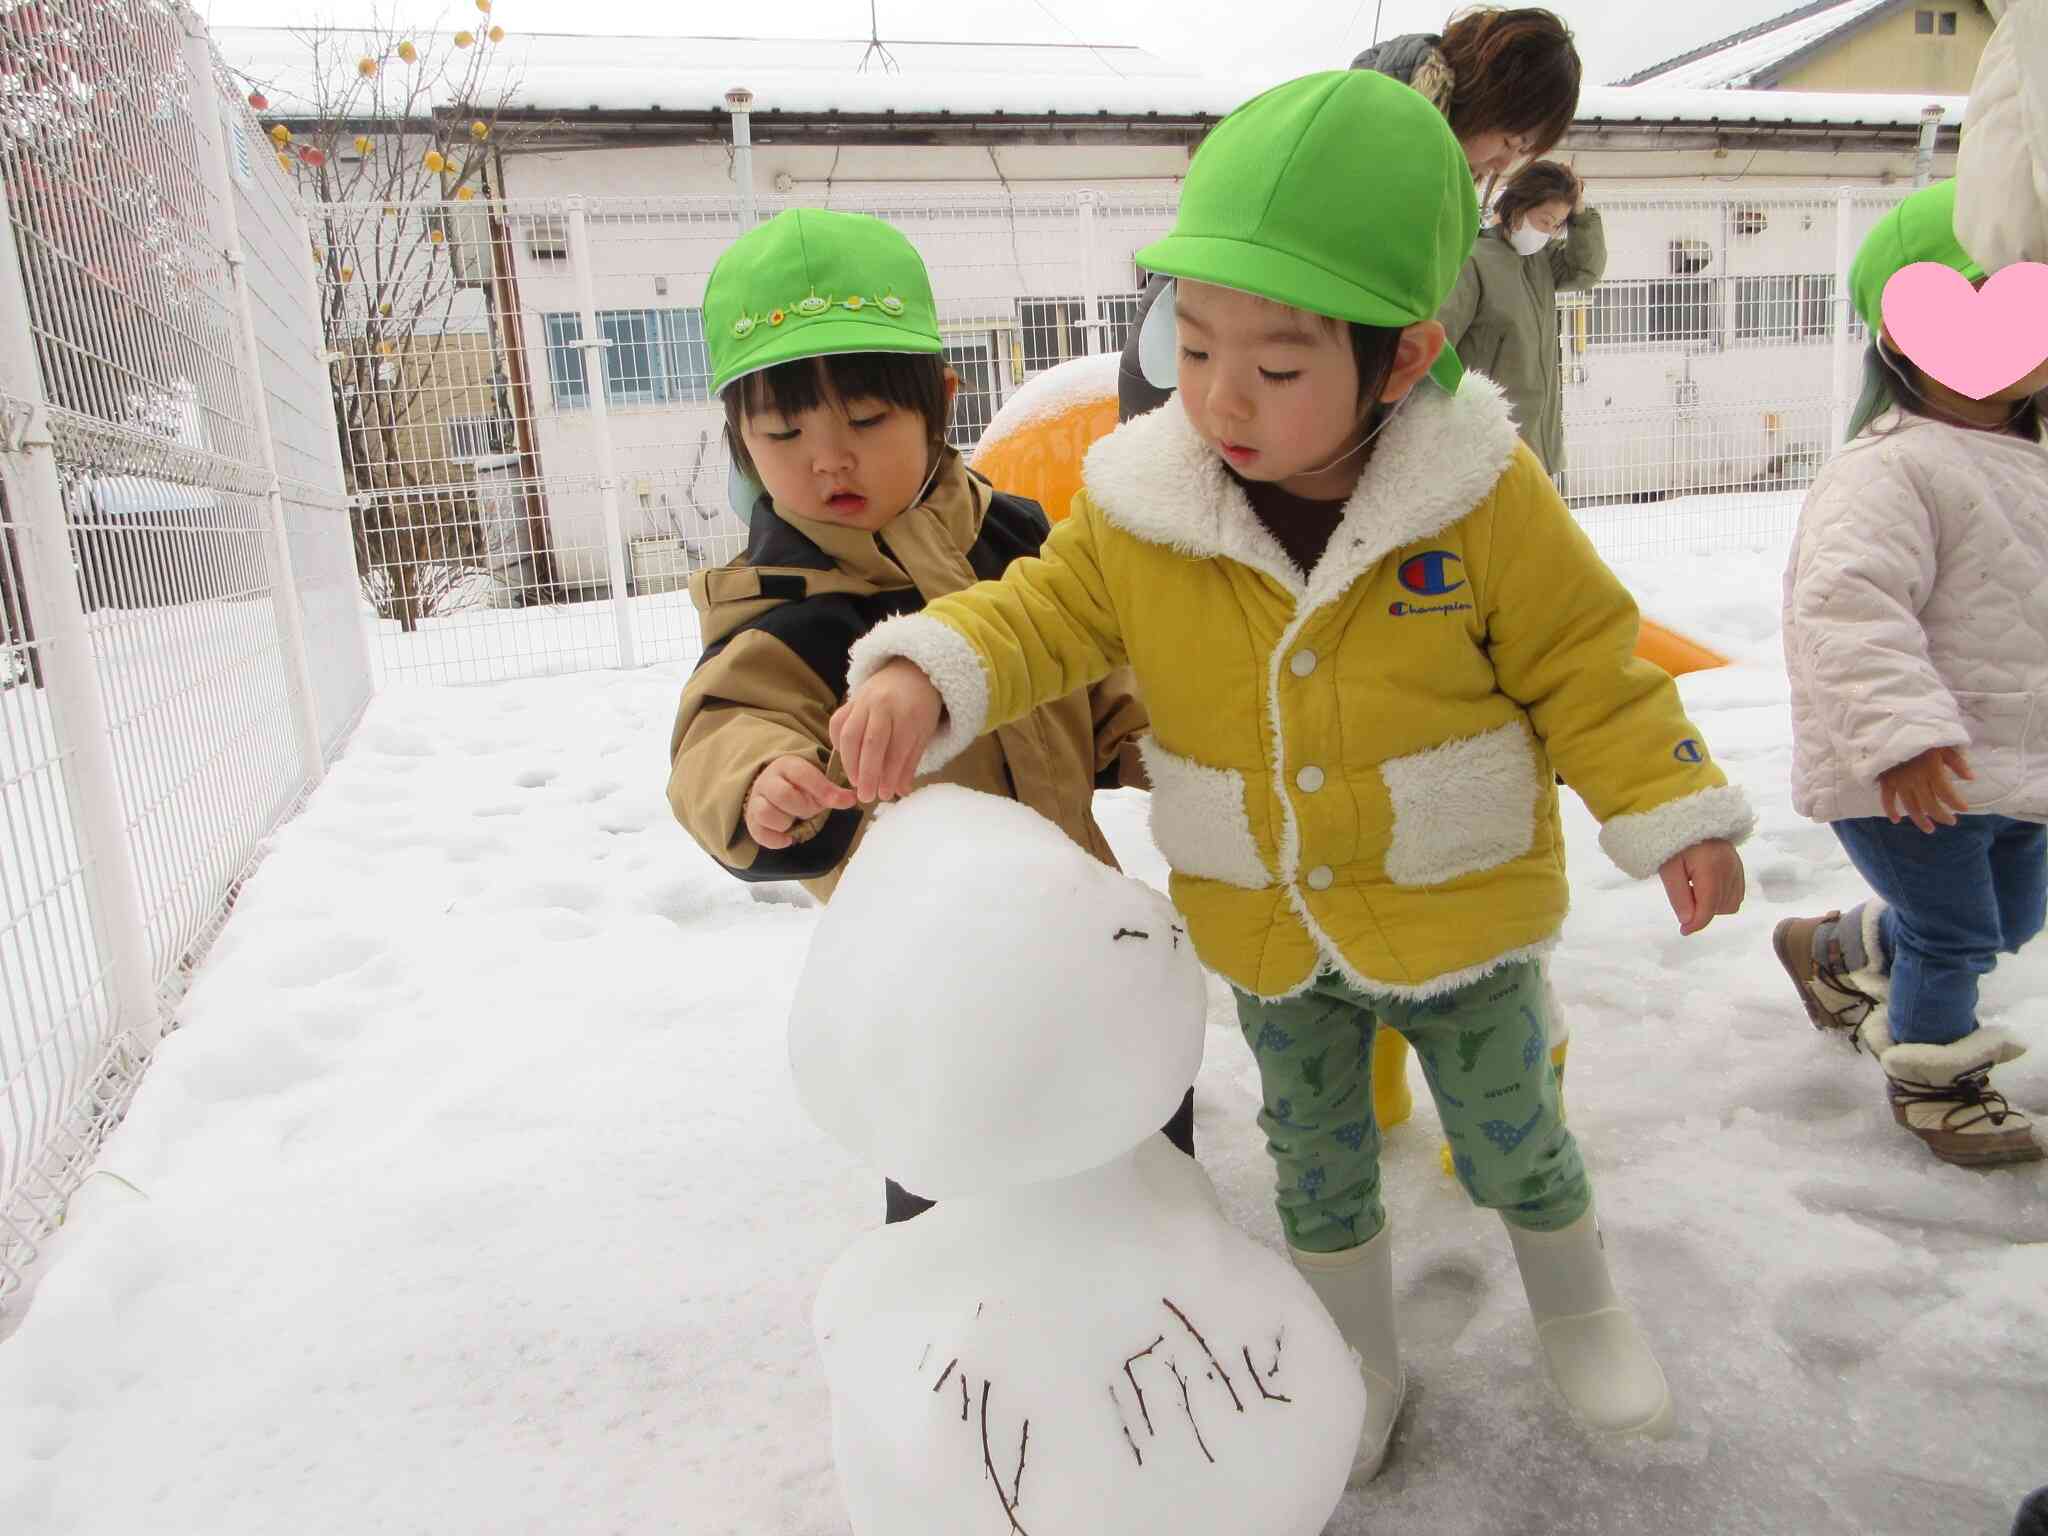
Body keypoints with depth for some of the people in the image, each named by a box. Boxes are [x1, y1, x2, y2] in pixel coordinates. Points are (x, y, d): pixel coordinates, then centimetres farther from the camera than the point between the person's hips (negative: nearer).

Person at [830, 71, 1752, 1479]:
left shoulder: (1483, 500, -19)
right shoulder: (1140, 507, -15)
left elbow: (1580, 659, -9)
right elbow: (1048, 613, -7)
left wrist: (1674, 814, -7)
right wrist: (926, 672, -24)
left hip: (1456, 914, -2)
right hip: (1270, 936, 2)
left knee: (1512, 1138, 19)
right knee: (1315, 1160, 22)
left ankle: (1578, 1308, 52)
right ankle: (1362, 1355, 49)